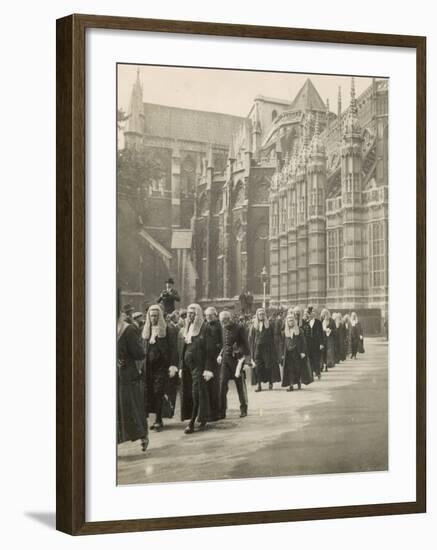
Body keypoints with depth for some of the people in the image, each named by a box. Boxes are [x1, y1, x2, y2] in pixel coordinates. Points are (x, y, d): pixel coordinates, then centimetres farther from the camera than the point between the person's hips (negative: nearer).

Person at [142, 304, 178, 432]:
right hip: (149, 367, 5)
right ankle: (158, 419, 12)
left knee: (159, 392, -8)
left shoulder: (168, 330, -3)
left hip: (162, 366, -5)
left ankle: (158, 420, -3)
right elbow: (143, 349, 15)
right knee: (150, 392, 3)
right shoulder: (146, 330, 12)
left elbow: (173, 349, -7)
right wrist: (142, 365, 8)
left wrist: (173, 366, -14)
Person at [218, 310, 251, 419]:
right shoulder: (223, 329, 8)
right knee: (222, 384, -3)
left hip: (237, 358, -4)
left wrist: (247, 358, -11)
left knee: (240, 385, 5)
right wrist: (220, 355, 5)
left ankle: (243, 409, 17)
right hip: (225, 359, 4)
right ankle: (221, 411, 0)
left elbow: (245, 344, -6)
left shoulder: (238, 328, -7)